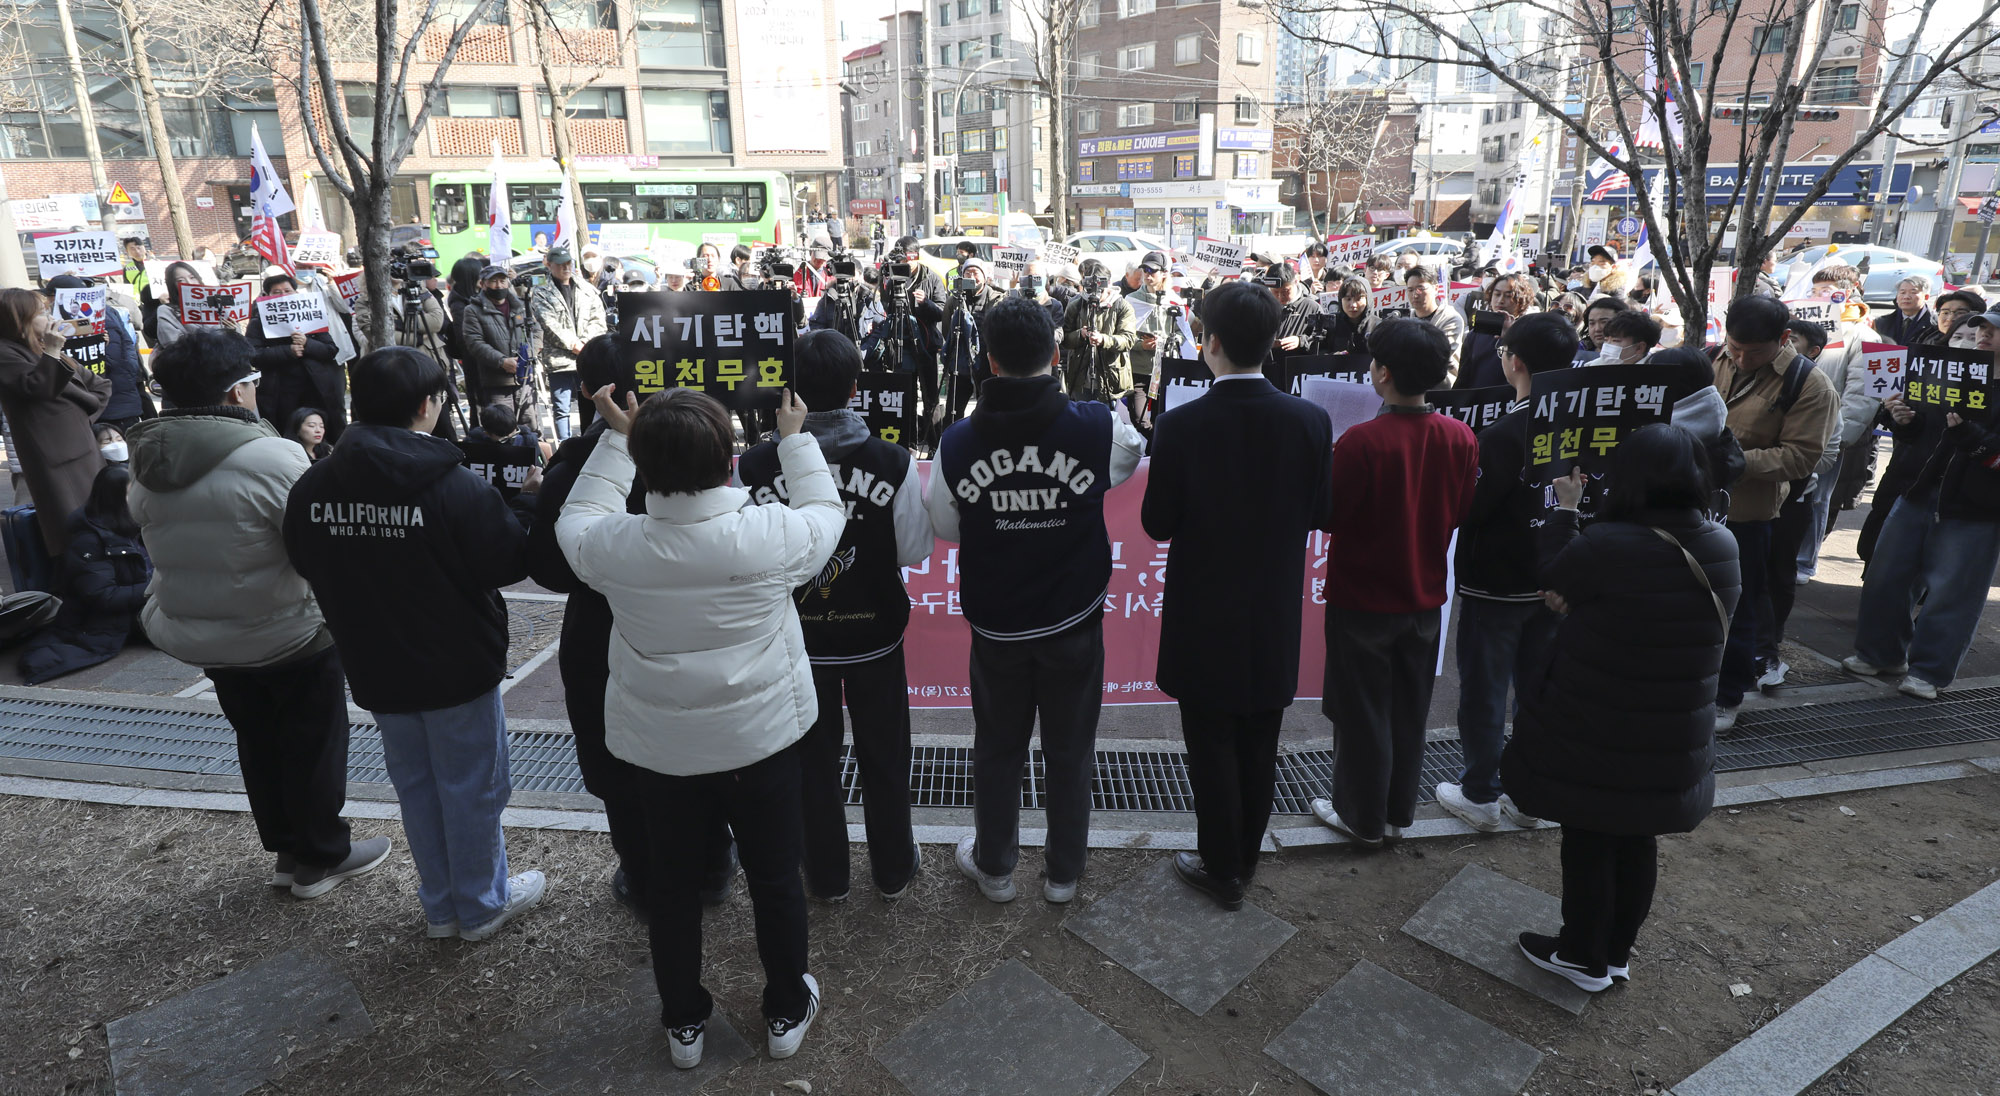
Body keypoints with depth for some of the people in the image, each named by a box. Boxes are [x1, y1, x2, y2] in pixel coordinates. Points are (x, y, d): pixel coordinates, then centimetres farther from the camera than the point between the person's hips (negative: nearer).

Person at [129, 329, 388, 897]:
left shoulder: (147, 465, -2)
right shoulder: (271, 457, -26)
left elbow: (153, 534, 8)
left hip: (198, 635, 7)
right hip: (288, 635, -7)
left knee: (258, 742, 21)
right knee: (313, 743, 11)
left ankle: (287, 849, 34)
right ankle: (321, 858, 23)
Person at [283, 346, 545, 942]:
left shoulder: (311, 487, -6)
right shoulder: (455, 486, -24)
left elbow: (305, 565, 7)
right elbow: (510, 563, -16)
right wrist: (531, 499, -3)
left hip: (375, 670, 5)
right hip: (457, 668, -5)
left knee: (415, 784, 20)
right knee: (472, 786, 12)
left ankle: (440, 906, 35)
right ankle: (481, 905, 28)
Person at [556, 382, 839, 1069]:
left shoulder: (612, 546, -19)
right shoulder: (772, 536, -23)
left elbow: (576, 521, 6)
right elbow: (826, 515, -1)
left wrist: (615, 437, 9)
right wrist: (795, 438, 10)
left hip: (660, 749, 2)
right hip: (762, 740, -1)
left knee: (672, 883, 22)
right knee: (776, 881, 19)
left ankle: (683, 1023, 40)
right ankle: (787, 1014, 38)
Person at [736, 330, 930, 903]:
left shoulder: (753, 466, -17)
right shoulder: (894, 462, -18)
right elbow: (915, 550, -9)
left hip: (797, 638, 0)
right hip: (875, 635, 0)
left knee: (813, 759, 19)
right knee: (884, 756, 20)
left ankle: (826, 876, 36)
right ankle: (894, 869, 37)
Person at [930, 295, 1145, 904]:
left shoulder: (957, 443, -13)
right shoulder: (1097, 428, -16)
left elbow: (943, 528, 1)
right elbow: (1133, 455, 7)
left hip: (996, 624, 1)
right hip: (1075, 623, 0)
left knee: (998, 747, 19)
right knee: (1070, 750, 17)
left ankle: (994, 866, 37)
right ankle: (1063, 874, 33)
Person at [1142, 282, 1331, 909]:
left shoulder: (1181, 426, -19)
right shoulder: (1310, 421, -10)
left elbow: (1157, 524, -12)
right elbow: (1318, 514, -1)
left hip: (1204, 616, -3)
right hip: (1274, 618, 4)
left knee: (1212, 747, 12)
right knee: (1258, 748, 19)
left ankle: (1222, 871, 27)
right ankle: (1245, 857, 37)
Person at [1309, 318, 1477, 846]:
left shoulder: (1361, 441, -25)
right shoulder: (1461, 437, -8)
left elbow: (1328, 515, -16)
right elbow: (1460, 512, 4)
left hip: (1362, 597, -5)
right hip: (1425, 594, 5)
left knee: (1361, 712, 11)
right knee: (1409, 709, 19)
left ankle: (1363, 816, 24)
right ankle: (1398, 810, 33)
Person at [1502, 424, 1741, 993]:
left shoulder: (1607, 545, -27)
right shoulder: (1723, 547, -5)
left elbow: (1555, 577, -5)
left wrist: (1565, 507, 6)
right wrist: (1582, 603, 7)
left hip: (1593, 738, -6)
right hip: (1673, 744, 6)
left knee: (1587, 841, 12)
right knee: (1637, 843, 20)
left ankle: (1583, 957, 30)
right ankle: (1617, 955, 38)